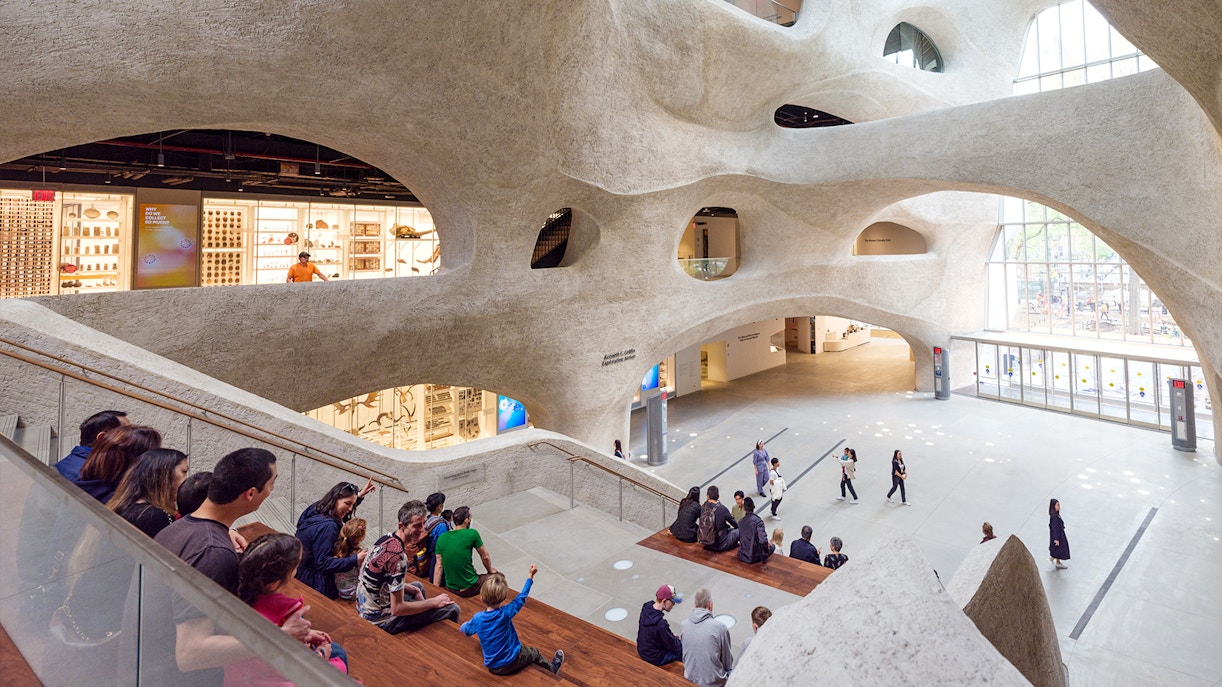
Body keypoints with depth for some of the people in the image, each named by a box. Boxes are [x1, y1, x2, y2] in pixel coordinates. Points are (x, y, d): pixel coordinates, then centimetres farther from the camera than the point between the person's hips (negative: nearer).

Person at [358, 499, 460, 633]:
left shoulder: (386, 538, -3)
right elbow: (397, 609, -28)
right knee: (452, 609, -7)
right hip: (381, 620, -9)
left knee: (418, 586, 33)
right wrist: (433, 602, -16)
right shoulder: (397, 556, -30)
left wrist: (413, 590, 8)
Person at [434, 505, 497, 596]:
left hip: (450, 588, 6)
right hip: (469, 589, -5)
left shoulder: (442, 538, -3)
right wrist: (490, 570, 16)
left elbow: (438, 566, -1)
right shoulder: (472, 534, -15)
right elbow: (485, 556, -3)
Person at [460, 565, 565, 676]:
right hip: (511, 663, -3)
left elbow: (464, 630, 6)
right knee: (534, 653, 26)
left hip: (492, 667, 3)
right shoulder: (505, 613, -25)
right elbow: (521, 597, -12)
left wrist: (465, 624, 30)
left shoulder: (477, 619, -14)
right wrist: (530, 575, -1)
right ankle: (552, 668, 50)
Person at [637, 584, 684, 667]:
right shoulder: (660, 624, -37)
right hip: (655, 658, -8)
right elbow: (674, 646, -20)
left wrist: (671, 635, 7)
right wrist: (681, 642, -1)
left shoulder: (646, 607, -13)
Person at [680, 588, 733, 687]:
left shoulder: (683, 625, -11)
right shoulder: (720, 628, -23)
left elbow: (684, 655, 5)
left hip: (690, 679, 4)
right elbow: (728, 662, -9)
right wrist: (729, 668, 12)